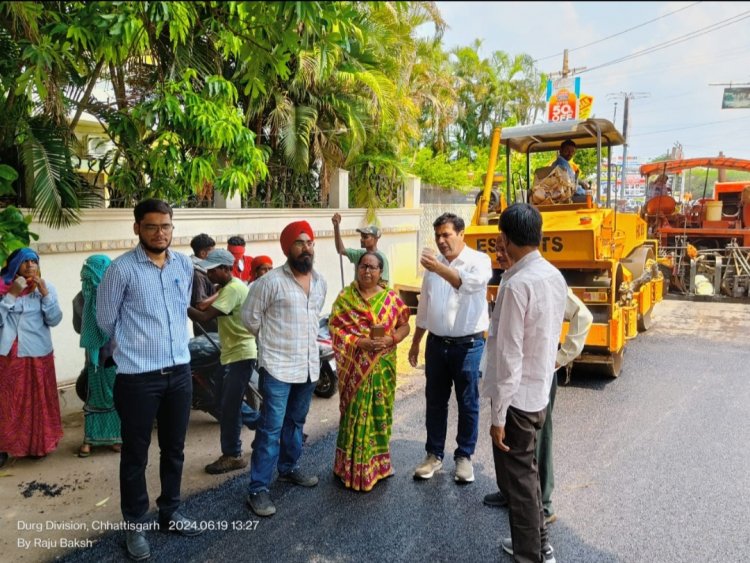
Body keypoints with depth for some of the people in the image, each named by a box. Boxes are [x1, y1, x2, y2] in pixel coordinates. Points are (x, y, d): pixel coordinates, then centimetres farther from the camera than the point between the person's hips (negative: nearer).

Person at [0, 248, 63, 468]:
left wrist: (45, 294, -16)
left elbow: (54, 320, -6)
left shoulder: (46, 287, 1)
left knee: (38, 400, 8)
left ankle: (36, 444, 23)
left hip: (37, 354, 1)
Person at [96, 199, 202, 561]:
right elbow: (106, 318, -2)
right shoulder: (122, 268, -12)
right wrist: (132, 345, 10)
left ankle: (170, 512, 37)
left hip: (179, 371, 5)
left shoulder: (185, 265, 4)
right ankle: (135, 525, 28)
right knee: (135, 454, 9)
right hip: (138, 376, -5)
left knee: (174, 449, 18)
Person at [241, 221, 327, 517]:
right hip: (278, 366, -6)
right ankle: (258, 489, 7)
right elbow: (249, 317, -6)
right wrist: (272, 339, 5)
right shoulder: (271, 281, -14)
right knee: (271, 428, -3)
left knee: (296, 422, 20)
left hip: (309, 366, 6)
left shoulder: (320, 282, 7)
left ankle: (289, 468, 38)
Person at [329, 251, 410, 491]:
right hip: (355, 368, -2)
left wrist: (390, 339, -14)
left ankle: (378, 463, 28)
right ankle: (353, 468, 15)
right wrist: (360, 342, -20)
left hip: (382, 368, 2)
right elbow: (335, 328, -7)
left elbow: (404, 326, 6)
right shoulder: (345, 297, -2)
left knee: (380, 412, 11)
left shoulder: (391, 298, 4)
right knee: (355, 413, 2)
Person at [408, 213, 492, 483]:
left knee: (467, 403, 8)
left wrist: (440, 268, -44)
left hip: (468, 345, -4)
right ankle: (434, 454, 26)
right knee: (435, 401, 12)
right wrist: (415, 343, 15)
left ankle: (464, 456, 24)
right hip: (437, 344, 4)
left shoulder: (479, 260, -8)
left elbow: (471, 283, -31)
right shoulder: (433, 265, 7)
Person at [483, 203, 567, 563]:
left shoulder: (517, 283, -24)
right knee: (527, 473, 23)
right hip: (540, 391, 9)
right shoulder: (555, 276, 3)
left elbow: (509, 355, -23)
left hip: (517, 397, -9)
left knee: (517, 479, 8)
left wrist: (498, 415, -17)